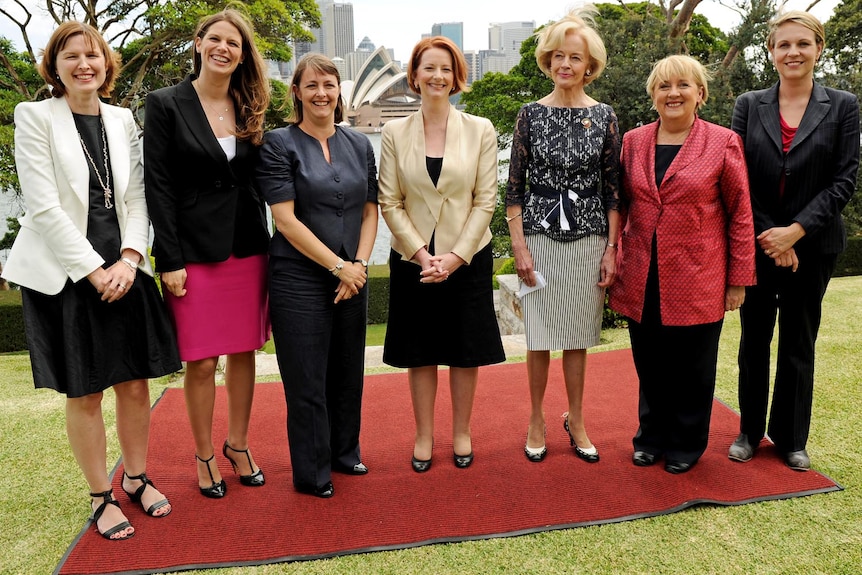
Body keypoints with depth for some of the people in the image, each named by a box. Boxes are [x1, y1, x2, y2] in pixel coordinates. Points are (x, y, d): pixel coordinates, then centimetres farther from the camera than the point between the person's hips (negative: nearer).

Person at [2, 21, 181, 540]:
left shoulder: (123, 121, 10)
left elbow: (137, 197, 7)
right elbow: (43, 206, -10)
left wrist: (129, 258, -7)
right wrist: (94, 271, -13)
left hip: (123, 270, 4)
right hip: (65, 276, -3)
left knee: (136, 384, 8)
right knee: (84, 394, 5)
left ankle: (137, 478, 28)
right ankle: (102, 497, 20)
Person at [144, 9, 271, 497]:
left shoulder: (250, 109, 9)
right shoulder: (166, 104, -3)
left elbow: (257, 179, 10)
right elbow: (159, 185, -7)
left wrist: (267, 244, 3)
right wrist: (170, 260, -12)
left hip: (249, 249, 4)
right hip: (196, 251, -4)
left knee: (244, 352, 11)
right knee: (202, 361, 4)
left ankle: (238, 445, 29)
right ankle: (205, 455, 23)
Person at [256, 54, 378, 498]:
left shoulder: (359, 145, 9)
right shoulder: (279, 145, -5)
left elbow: (370, 211, 10)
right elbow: (286, 219, -12)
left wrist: (358, 265, -4)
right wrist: (338, 266, -13)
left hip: (351, 276, 5)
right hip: (299, 278, -4)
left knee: (348, 371, 14)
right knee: (307, 379, 3)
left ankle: (344, 452, 35)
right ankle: (311, 473, 21)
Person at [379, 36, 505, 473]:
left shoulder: (480, 130, -2)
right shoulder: (394, 133, 0)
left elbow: (485, 201, -4)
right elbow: (390, 203, -3)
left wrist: (455, 256, -12)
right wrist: (423, 255, -11)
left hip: (468, 259, 0)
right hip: (412, 260, 0)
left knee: (466, 351, 10)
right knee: (420, 352, 10)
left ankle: (461, 433, 28)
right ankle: (424, 436, 26)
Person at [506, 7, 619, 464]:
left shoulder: (604, 116, 2)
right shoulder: (531, 114, 0)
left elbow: (613, 187, 3)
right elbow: (515, 185, -1)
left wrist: (612, 248, -2)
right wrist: (519, 247, -7)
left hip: (589, 239, 1)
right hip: (540, 236, -1)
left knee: (577, 335, 10)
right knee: (540, 335, 6)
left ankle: (576, 419, 27)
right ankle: (536, 419, 23)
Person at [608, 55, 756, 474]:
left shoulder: (723, 143, -3)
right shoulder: (633, 142, 6)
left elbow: (740, 214, -2)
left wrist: (739, 279, -3)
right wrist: (612, 261, 4)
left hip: (697, 279, -2)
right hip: (641, 280, 3)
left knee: (691, 368, 10)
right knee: (650, 366, 13)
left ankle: (686, 444, 30)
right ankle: (651, 436, 33)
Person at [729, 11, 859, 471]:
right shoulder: (749, 106, 3)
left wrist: (795, 231, -15)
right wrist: (768, 237, -10)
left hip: (811, 245, 0)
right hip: (756, 244, 1)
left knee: (798, 343, 9)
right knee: (754, 340, 10)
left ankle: (791, 438, 24)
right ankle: (750, 431, 25)